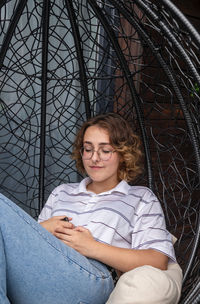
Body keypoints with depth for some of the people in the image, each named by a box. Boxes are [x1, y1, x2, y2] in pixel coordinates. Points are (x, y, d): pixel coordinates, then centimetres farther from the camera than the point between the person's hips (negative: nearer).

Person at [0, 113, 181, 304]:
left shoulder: (141, 198, 22)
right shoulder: (61, 192, 34)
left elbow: (158, 263, 5)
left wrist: (92, 248, -4)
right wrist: (42, 229, 3)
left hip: (88, 278, -4)